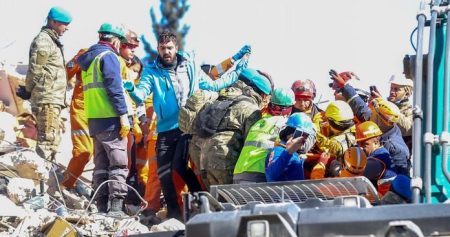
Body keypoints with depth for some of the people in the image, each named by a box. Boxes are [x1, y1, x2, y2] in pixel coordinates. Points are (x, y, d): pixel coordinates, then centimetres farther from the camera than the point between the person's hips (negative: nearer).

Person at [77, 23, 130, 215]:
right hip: (110, 119, -8)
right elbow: (114, 88, -16)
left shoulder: (88, 58, 18)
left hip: (93, 119, 8)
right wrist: (123, 115, -17)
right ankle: (116, 205, -15)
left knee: (101, 164, 11)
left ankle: (102, 206, 9)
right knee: (118, 163, -8)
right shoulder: (108, 56, -8)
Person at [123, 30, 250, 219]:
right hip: (166, 131, 0)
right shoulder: (152, 71, 2)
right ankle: (174, 213, 10)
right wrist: (132, 89, -35)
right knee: (165, 174, -4)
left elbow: (212, 86, 16)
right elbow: (141, 96, -11)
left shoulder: (191, 67, 8)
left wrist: (237, 72, 14)